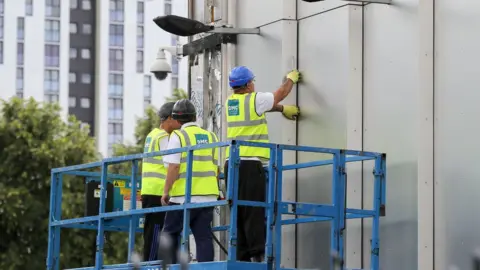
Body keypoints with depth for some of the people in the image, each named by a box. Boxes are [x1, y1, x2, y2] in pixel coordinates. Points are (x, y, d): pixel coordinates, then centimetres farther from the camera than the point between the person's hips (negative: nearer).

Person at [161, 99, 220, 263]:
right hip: (207, 196, 5)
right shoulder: (211, 137, 13)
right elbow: (216, 168, 16)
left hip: (184, 196, -5)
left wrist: (166, 191, -5)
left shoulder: (178, 136, -4)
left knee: (170, 233, 8)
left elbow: (173, 167, -12)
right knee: (204, 236, 3)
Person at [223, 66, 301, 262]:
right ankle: (258, 253, -17)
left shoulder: (230, 102, 14)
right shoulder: (254, 99, -5)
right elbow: (281, 93, 12)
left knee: (239, 212, 6)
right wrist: (291, 78, 30)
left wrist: (283, 109, 37)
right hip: (250, 164, -7)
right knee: (255, 212, -10)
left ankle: (242, 257, 4)